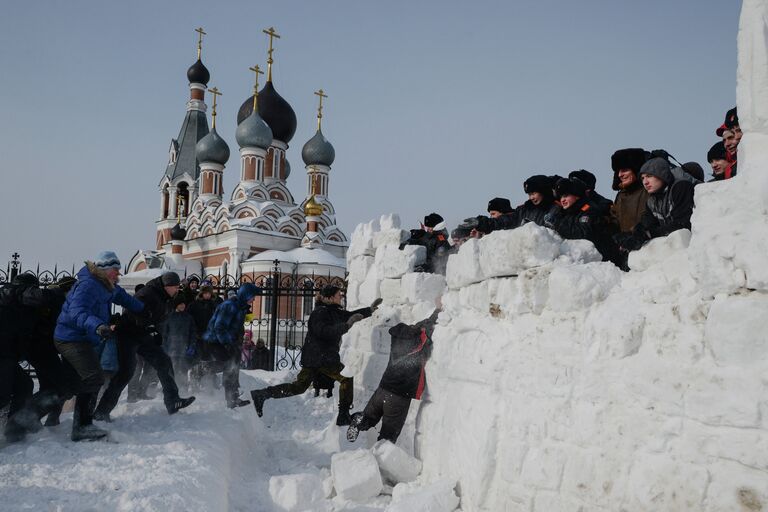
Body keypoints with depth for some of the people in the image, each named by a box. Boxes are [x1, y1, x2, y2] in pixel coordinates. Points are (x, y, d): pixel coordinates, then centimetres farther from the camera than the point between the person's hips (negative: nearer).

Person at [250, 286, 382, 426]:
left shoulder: (334, 312, 13)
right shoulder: (320, 312, -15)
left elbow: (350, 315, 25)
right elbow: (324, 332, -29)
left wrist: (370, 310, 20)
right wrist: (347, 325, -31)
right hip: (319, 357, -9)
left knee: (298, 387, 12)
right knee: (347, 379, -5)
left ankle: (261, 394, 12)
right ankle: (343, 416, -1)